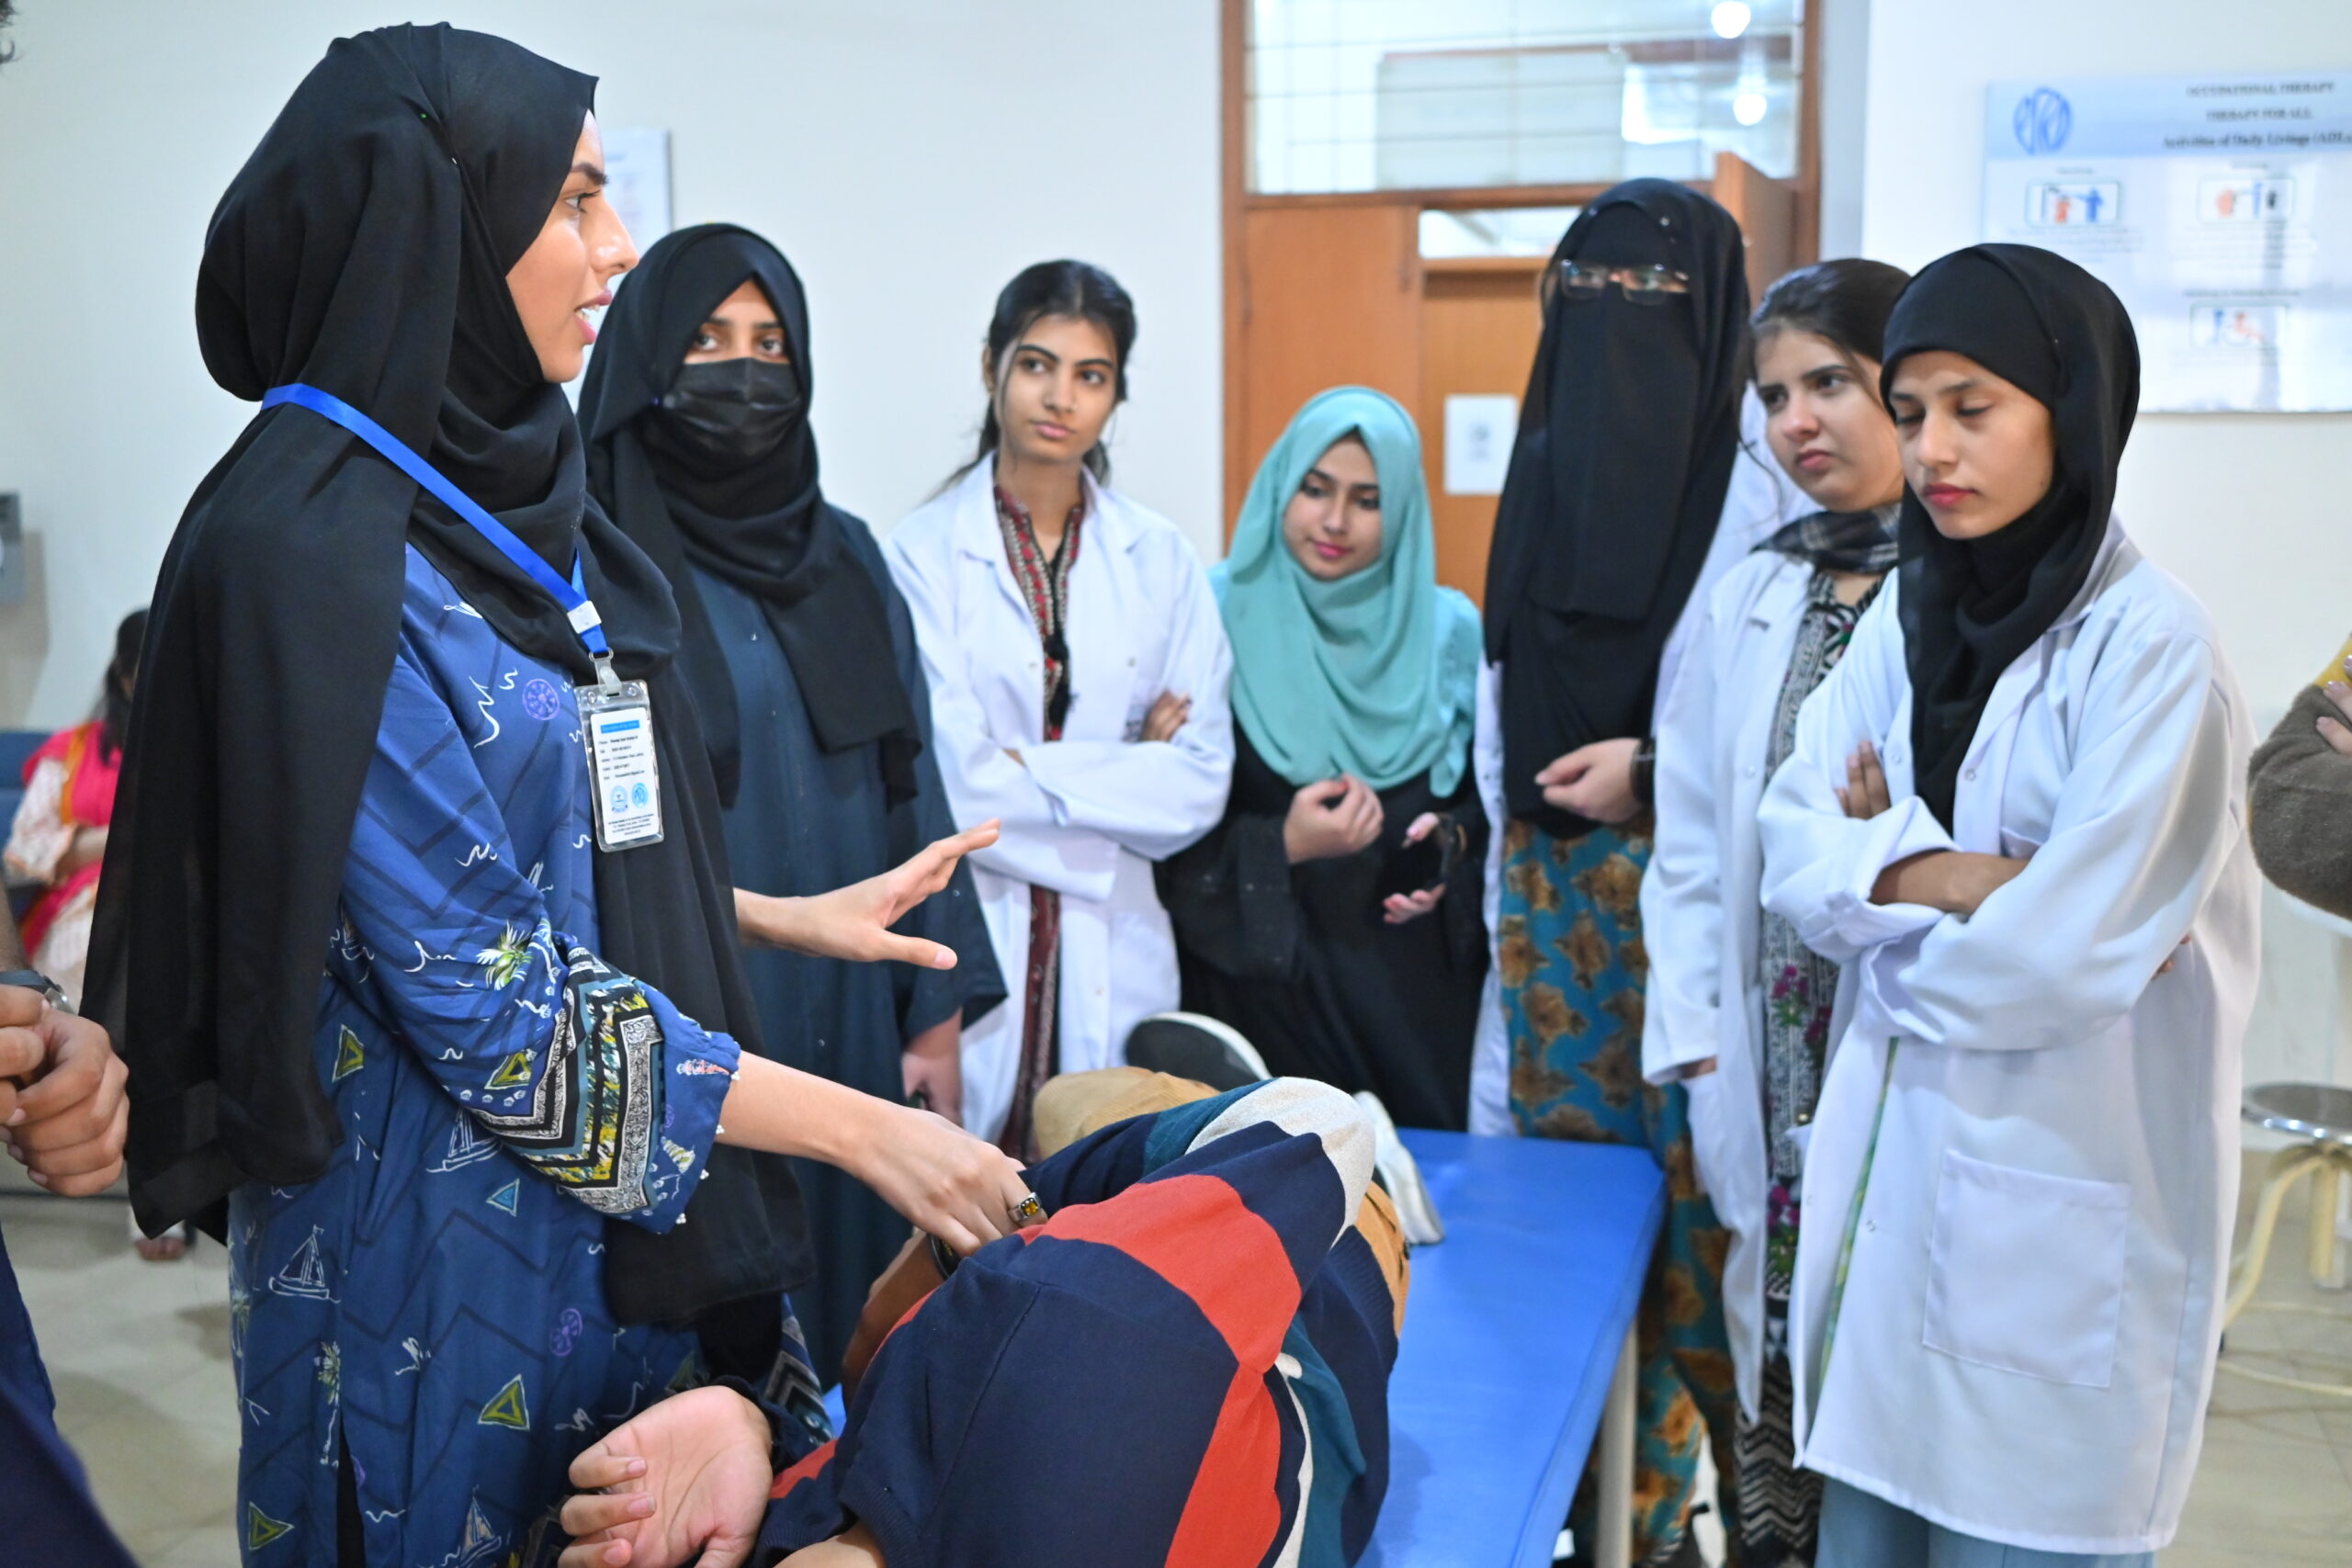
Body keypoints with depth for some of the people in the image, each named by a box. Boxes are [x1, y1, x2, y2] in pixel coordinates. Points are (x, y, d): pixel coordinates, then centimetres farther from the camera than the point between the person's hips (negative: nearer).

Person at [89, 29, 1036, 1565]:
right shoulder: (310, 553, -21)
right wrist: (860, 1126, -18)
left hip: (623, 1227, 8)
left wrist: (785, 915, 9)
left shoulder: (495, 493, 6)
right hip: (444, 1248, -8)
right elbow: (483, 996, -22)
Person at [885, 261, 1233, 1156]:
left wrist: (1031, 774, -8)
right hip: (967, 945, -3)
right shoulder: (924, 552, -5)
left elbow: (1200, 783, 1)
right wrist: (1126, 768, -5)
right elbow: (956, 782, -12)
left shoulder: (1159, 561, 6)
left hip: (1115, 954, 3)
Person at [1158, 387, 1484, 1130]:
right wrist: (1281, 849, -17)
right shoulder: (1219, 613, -3)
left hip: (1414, 976, 2)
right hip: (1255, 964, -2)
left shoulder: (1448, 629, 5)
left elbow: (1491, 793, 12)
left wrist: (1452, 846, -7)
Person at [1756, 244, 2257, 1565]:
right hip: (1895, 1162, 6)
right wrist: (1944, 877, -15)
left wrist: (1884, 879, -5)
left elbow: (2071, 949, -20)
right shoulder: (1910, 613, 7)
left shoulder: (2153, 642, -13)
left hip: (2061, 1201, -6)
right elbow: (1793, 843, 1)